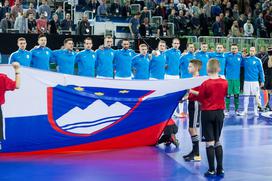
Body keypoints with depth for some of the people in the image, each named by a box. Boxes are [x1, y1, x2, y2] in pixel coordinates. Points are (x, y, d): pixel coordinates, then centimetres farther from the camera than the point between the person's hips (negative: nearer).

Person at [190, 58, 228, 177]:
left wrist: (193, 92, 12)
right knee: (218, 142, 14)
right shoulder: (224, 82, -4)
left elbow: (200, 98, -7)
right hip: (219, 113, 4)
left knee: (210, 143, 1)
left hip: (207, 113, -4)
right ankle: (220, 170, 11)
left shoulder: (205, 83, -15)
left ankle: (212, 170, 3)